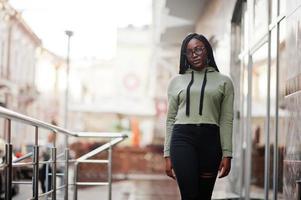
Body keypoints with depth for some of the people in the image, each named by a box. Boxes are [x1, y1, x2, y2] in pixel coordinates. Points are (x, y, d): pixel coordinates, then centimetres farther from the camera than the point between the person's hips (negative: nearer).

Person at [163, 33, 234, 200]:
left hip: (210, 139, 1)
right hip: (182, 138, -1)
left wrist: (227, 154, -2)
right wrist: (167, 154, 7)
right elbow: (170, 119, 13)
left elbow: (226, 121, 6)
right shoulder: (176, 81, 14)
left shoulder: (223, 81, 11)